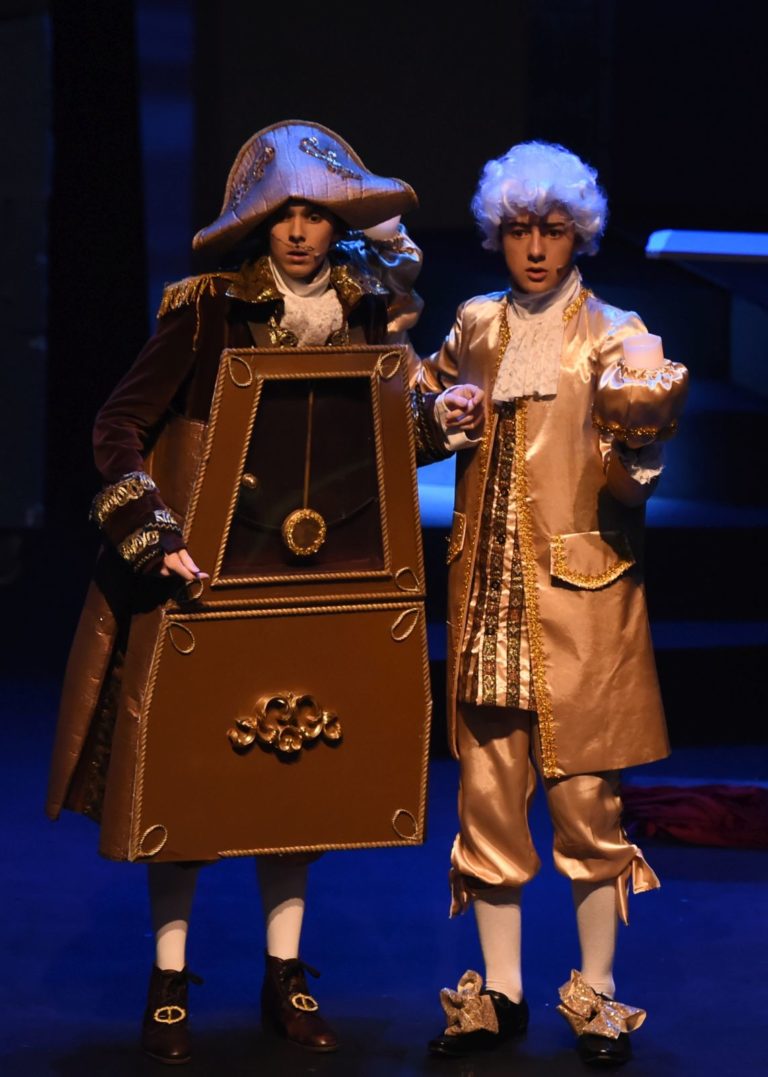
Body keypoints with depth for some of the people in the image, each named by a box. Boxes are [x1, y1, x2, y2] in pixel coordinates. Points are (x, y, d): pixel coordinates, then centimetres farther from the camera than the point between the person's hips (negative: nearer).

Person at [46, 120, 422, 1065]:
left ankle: (284, 978, 19)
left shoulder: (368, 312, 3)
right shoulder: (208, 310, -10)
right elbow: (118, 429, -13)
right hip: (198, 565, -4)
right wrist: (153, 536, -24)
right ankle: (168, 984, 10)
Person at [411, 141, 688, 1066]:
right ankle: (499, 993, 17)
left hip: (576, 592, -4)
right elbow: (416, 425, 23)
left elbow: (636, 446, -20)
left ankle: (596, 997, 11)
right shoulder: (477, 327, 10)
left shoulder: (608, 335, -3)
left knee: (584, 796, -2)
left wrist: (640, 424, -42)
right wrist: (441, 415, 1)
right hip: (486, 591, 4)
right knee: (487, 789, 7)